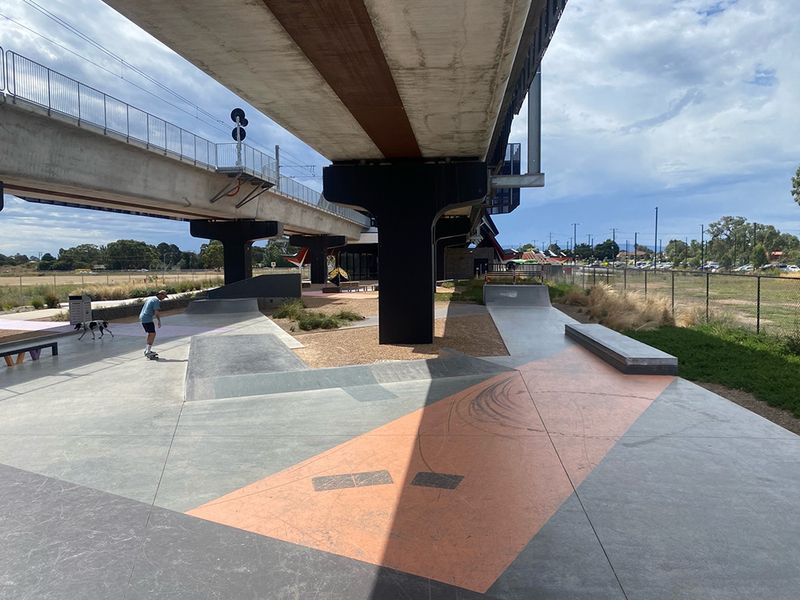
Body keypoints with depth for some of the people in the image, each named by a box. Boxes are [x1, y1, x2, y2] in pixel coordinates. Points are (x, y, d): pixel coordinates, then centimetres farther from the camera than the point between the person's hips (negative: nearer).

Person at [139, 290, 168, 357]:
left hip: (142, 318, 10)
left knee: (150, 333, 19)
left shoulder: (150, 298, 18)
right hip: (147, 319, -10)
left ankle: (147, 349, 24)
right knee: (153, 334, -8)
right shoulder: (157, 301, -13)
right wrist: (159, 322, -10)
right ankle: (148, 351, -12)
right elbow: (157, 313, -18)